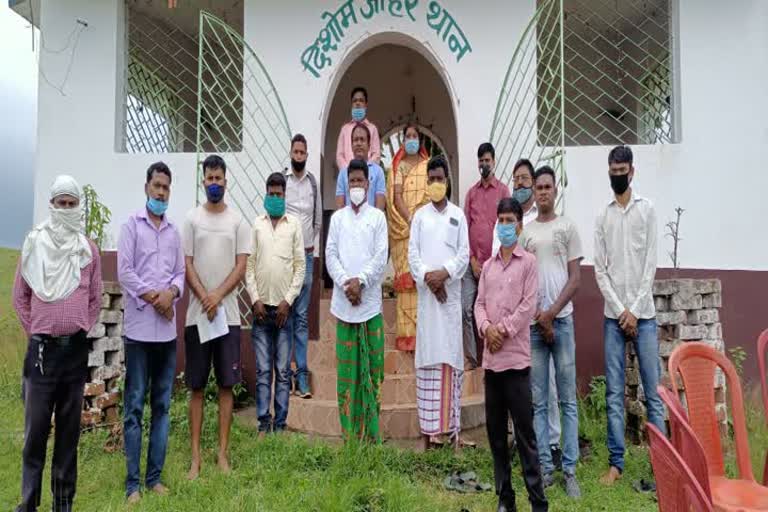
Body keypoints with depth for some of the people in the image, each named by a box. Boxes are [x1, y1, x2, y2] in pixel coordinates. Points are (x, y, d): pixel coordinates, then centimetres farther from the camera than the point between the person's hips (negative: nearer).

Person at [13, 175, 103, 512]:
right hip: (42, 347, -1)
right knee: (35, 428, 1)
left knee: (69, 428, 9)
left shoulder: (89, 250, 3)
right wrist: (34, 332, 3)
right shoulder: (34, 244, 1)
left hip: (76, 348, 1)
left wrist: (82, 329, 5)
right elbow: (20, 297, 7)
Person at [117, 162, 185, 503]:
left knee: (162, 405, 8)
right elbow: (124, 272, -7)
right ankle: (133, 482, 9)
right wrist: (152, 297, -12)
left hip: (168, 330, 4)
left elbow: (181, 272, 10)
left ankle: (155, 477, 18)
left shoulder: (174, 231, 14)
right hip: (140, 328, -4)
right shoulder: (132, 225, 2)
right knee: (134, 406, 0)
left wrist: (171, 293, -9)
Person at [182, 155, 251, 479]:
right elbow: (187, 265, 0)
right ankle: (196, 455, 14)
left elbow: (241, 267, -1)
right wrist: (205, 299, -12)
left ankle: (223, 452, 14)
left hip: (228, 314, 0)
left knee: (226, 385, 4)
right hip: (197, 314, 0)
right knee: (196, 386, 5)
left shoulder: (237, 221, 5)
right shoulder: (191, 219, 5)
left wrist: (218, 296, -13)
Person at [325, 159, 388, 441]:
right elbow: (330, 255, 4)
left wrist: (360, 280, -14)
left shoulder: (378, 217, 6)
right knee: (346, 369, 3)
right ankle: (348, 433, 13)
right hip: (344, 302, 1)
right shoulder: (337, 218, 11)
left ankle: (371, 433, 14)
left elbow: (381, 256, -3)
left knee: (372, 368, 3)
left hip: (370, 301, -1)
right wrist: (345, 283, -11)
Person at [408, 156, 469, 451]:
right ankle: (427, 428, 8)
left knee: (451, 355, 1)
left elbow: (465, 254, 1)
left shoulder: (458, 215, 8)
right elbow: (412, 254, 3)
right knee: (427, 356, 1)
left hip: (451, 293, 0)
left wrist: (445, 273, -14)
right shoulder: (419, 216, 10)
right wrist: (427, 277, -12)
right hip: (427, 293, 1)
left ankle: (453, 426, 8)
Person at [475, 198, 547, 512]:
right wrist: (486, 328, -9)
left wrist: (503, 330, -12)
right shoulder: (488, 266, 16)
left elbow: (528, 305, -7)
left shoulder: (528, 262, 1)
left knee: (524, 432, -2)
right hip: (490, 357, 5)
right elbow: (479, 304, 9)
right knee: (495, 430, 10)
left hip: (516, 357, -5)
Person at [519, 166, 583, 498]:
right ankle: (545, 467, 15)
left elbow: (575, 278, 1)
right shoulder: (524, 231, 10)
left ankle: (570, 469, 12)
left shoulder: (568, 227, 5)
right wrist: (538, 317, -3)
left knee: (567, 399, 4)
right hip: (532, 323, 2)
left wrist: (551, 312, -9)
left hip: (562, 320, -1)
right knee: (538, 401, 6)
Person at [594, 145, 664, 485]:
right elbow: (599, 270, 4)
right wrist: (620, 310, -6)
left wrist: (634, 311, -8)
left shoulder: (647, 209, 5)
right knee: (614, 394, 4)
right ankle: (616, 462, 12)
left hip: (643, 313, -1)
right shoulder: (602, 216, 9)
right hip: (613, 314, 2)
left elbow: (650, 264, -2)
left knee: (653, 391, 2)